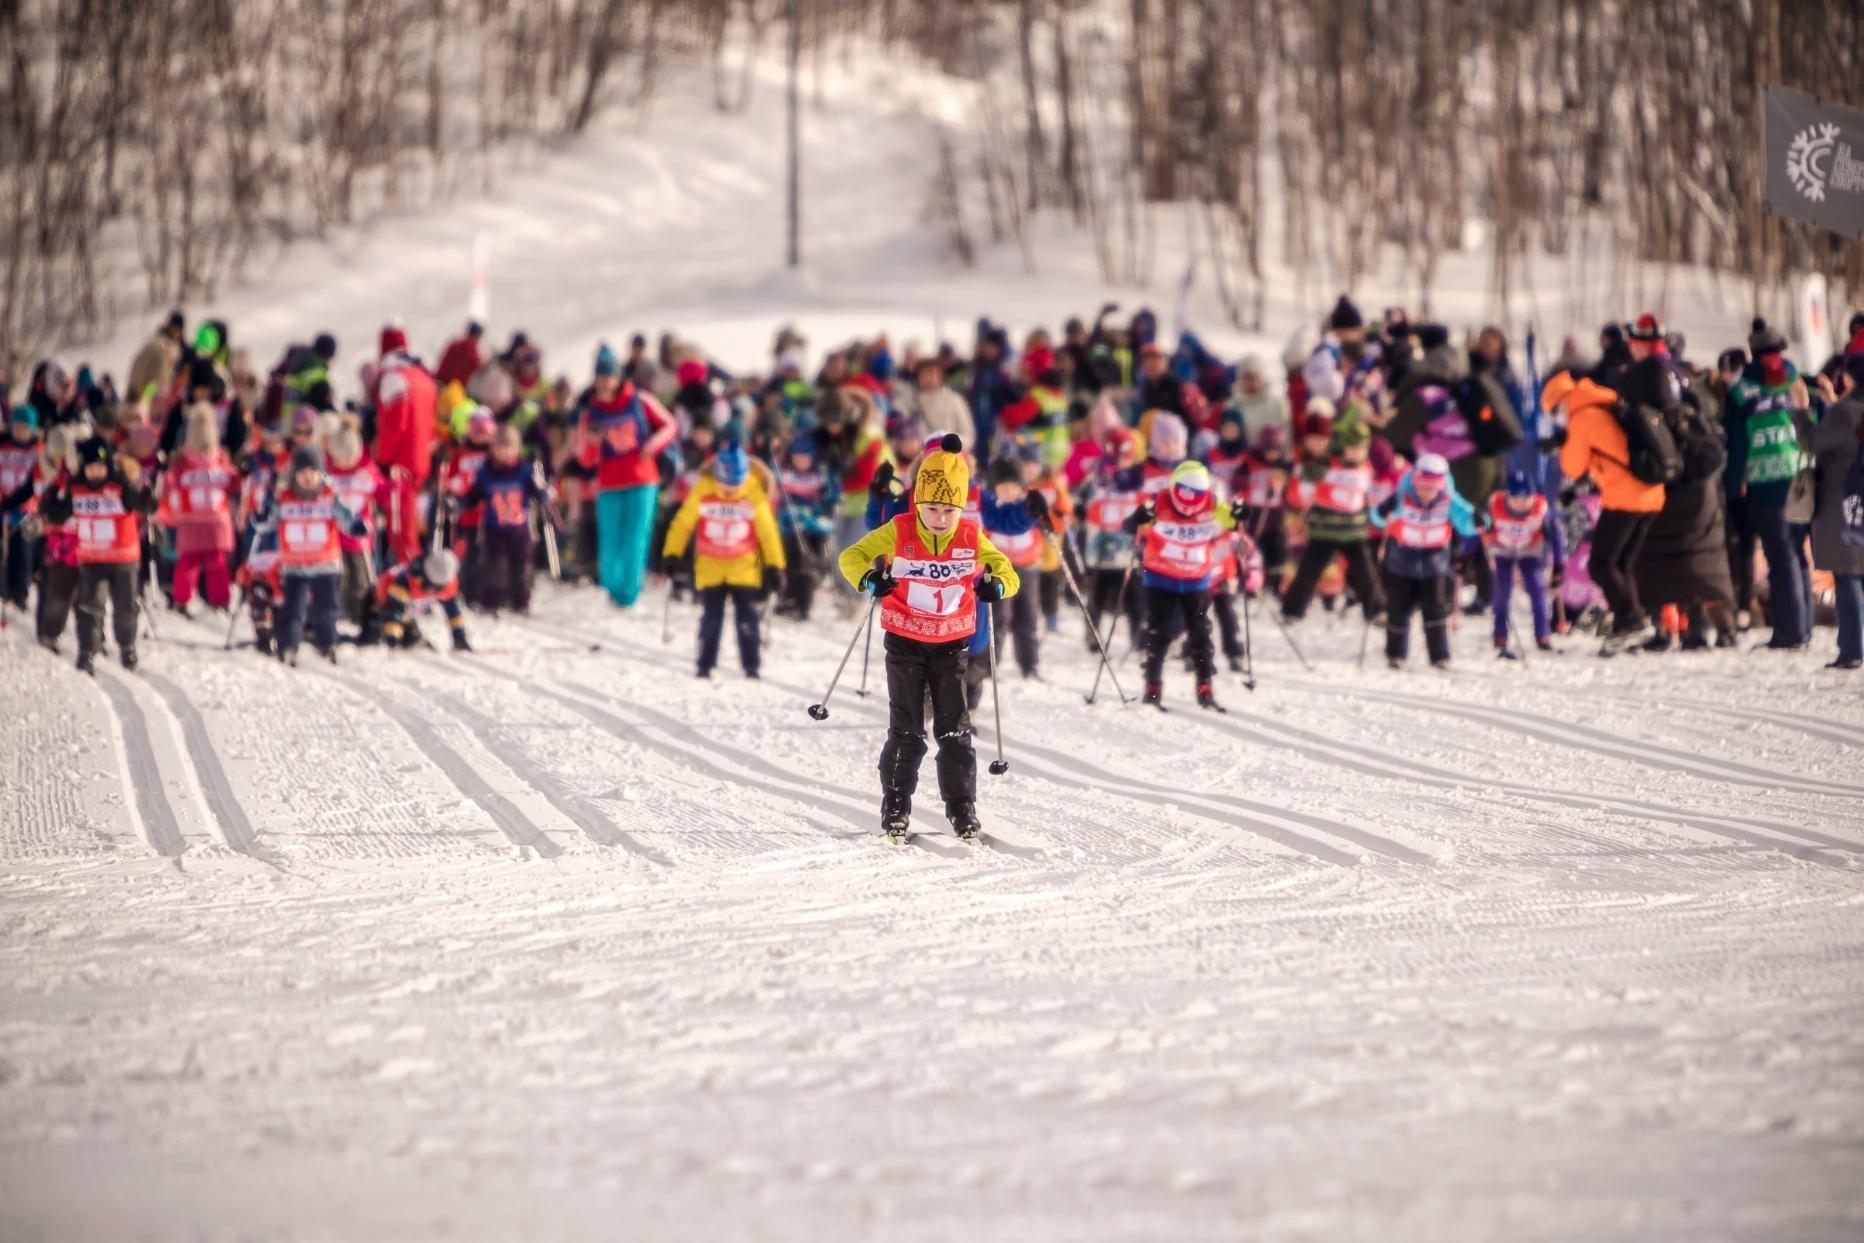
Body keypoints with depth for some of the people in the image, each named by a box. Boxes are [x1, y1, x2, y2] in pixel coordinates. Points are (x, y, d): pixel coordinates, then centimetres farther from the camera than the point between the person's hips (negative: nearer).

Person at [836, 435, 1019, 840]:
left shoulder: (971, 537, -5)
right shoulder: (898, 533, -9)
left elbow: (1007, 572, 2)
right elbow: (852, 556, -3)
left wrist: (996, 585, -22)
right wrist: (869, 579, -25)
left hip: (951, 645, 1)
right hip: (905, 642, -1)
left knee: (955, 730, 2)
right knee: (906, 731, 2)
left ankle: (962, 809, 9)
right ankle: (895, 809, 10)